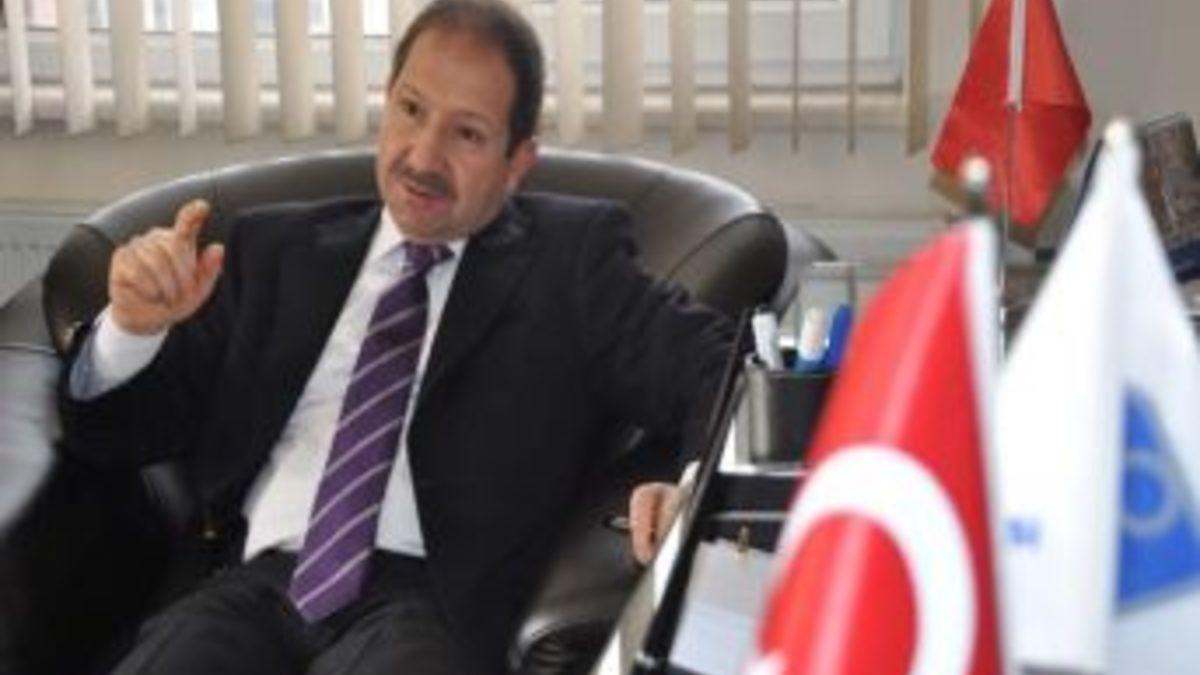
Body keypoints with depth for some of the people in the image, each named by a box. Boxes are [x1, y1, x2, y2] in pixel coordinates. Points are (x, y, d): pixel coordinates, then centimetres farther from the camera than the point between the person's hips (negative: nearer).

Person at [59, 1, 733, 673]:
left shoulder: (570, 257, 9)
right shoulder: (280, 248, 17)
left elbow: (715, 365, -3)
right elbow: (117, 432, 18)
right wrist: (134, 327, -5)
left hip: (434, 599, -3)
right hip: (261, 584, 3)